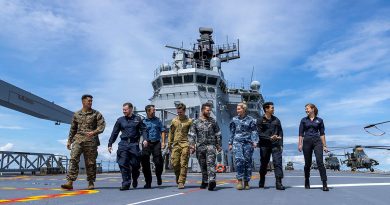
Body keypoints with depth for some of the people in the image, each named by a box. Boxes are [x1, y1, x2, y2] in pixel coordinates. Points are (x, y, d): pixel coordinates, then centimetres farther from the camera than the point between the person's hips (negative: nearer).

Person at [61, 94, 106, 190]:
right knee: (73, 159, -13)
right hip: (78, 139, 2)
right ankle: (70, 182, -14)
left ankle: (91, 183, 15)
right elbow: (73, 129, 20)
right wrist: (69, 141, 18)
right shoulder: (76, 114, 13)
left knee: (90, 162, 3)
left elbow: (102, 126, -4)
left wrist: (94, 132, -21)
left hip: (91, 140, -2)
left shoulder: (96, 114, 5)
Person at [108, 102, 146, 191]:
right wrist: (110, 144, 11)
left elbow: (143, 130, 3)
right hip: (123, 144, 2)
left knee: (135, 164, 2)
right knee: (123, 164, -5)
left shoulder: (137, 119, 6)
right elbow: (114, 133, 14)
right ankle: (126, 184, 1)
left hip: (134, 144, -1)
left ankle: (135, 179, 29)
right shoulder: (120, 120, 11)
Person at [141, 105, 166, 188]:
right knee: (145, 163, -1)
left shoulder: (157, 120, 10)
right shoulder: (143, 121, 4)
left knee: (158, 161, -7)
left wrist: (163, 142, 1)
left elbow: (162, 131, 10)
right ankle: (148, 182, 12)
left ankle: (158, 176, 23)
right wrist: (144, 140, -17)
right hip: (147, 144, -1)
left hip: (156, 143, 1)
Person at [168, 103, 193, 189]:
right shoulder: (174, 121, 13)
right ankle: (178, 177, 26)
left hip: (185, 144, -3)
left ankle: (181, 182, 1)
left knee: (183, 164, -4)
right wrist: (169, 144, 12)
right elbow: (171, 133, 18)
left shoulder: (189, 121, 3)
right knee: (174, 163, 1)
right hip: (176, 144, 3)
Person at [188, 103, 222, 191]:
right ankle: (205, 181, 24)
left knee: (210, 163, -15)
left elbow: (218, 134, 12)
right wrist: (192, 145, -7)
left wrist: (219, 145, 9)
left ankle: (212, 181, -22)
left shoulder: (213, 121, 8)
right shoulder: (196, 122, 7)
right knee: (203, 165, 10)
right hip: (200, 146, 2)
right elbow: (191, 135, 3)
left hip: (211, 145, -1)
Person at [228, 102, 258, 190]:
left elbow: (254, 131, 4)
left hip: (248, 142, 0)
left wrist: (254, 141, -10)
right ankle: (239, 180, -11)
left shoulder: (250, 120, 7)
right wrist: (230, 143, 13)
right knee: (239, 159, -18)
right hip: (237, 142, 0)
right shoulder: (234, 120, 13)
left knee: (248, 161, 1)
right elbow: (232, 132, 17)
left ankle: (246, 182, 12)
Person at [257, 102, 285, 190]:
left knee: (278, 162, -10)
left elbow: (280, 132, 12)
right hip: (264, 145, -2)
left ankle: (278, 183, -9)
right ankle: (261, 182, 24)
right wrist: (270, 138, -17)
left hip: (275, 144, 2)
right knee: (264, 163, 7)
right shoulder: (260, 120, 2)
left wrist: (281, 144, 4)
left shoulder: (276, 120, 13)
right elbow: (259, 133, -5)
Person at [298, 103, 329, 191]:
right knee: (307, 163, 6)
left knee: (320, 161, -14)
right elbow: (301, 133, 6)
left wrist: (324, 145, 6)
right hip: (307, 142, 1)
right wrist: (300, 144, -3)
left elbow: (322, 134, 8)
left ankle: (325, 184, -14)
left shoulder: (319, 120, 8)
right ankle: (307, 182, 22)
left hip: (317, 141, -1)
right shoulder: (304, 120, 8)